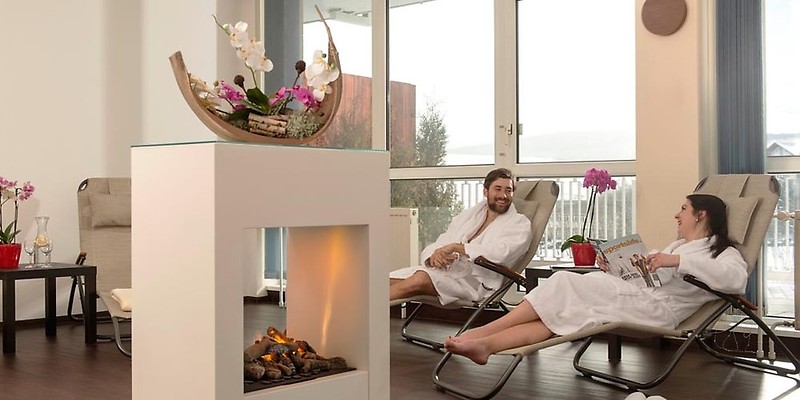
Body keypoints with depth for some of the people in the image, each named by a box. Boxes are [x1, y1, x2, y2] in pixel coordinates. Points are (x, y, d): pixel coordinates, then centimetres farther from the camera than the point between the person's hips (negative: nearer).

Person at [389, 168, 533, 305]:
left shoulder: (520, 224, 7)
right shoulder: (468, 214, 24)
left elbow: (500, 253, -13)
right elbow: (438, 245, 16)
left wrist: (456, 247, -11)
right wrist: (433, 257, -9)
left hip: (475, 278, -6)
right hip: (443, 269, 6)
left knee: (421, 279, -34)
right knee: (387, 280, -19)